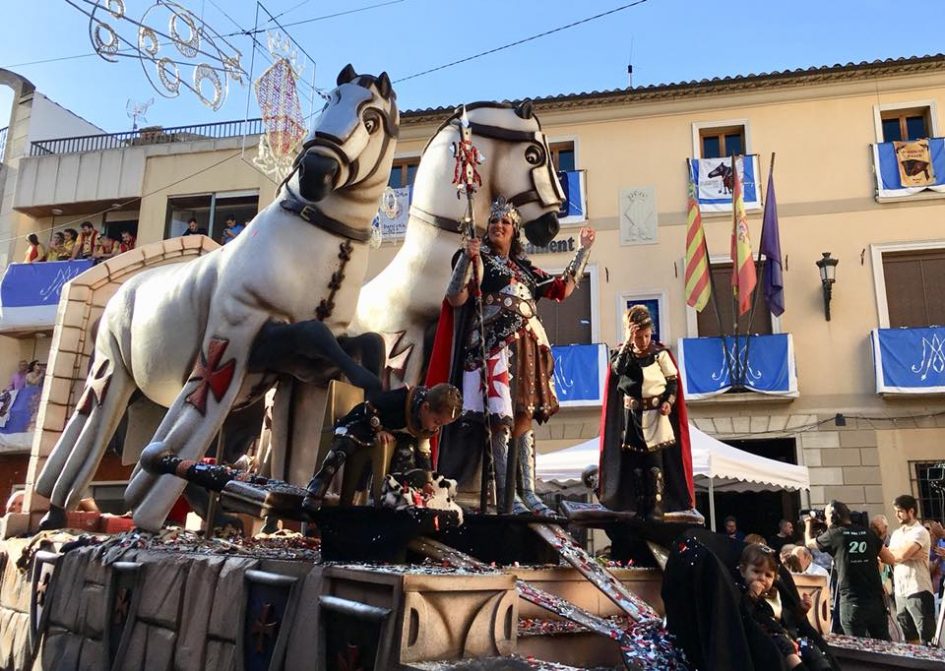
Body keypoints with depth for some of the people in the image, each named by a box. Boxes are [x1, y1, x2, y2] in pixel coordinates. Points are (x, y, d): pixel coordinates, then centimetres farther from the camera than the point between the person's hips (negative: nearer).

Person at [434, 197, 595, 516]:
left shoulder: (525, 268, 23)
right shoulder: (478, 258, 7)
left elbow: (562, 289, 29)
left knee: (525, 418, 4)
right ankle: (505, 495, -12)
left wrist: (583, 250, 31)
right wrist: (467, 258, -17)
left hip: (528, 348, 6)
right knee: (501, 418, -14)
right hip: (495, 345, -6)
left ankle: (528, 492, 6)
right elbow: (456, 299, -6)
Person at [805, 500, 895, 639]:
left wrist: (808, 524, 34)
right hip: (876, 599, 4)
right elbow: (891, 560, 12)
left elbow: (809, 543, 16)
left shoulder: (834, 534, -2)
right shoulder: (868, 533, 6)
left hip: (852, 601, -4)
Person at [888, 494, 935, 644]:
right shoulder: (896, 533, 15)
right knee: (910, 637, 14)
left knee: (927, 638, -5)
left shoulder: (920, 532, -8)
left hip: (918, 591, -8)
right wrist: (910, 555, -9)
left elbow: (902, 554, -20)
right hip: (900, 592, 8)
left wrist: (892, 552, -1)